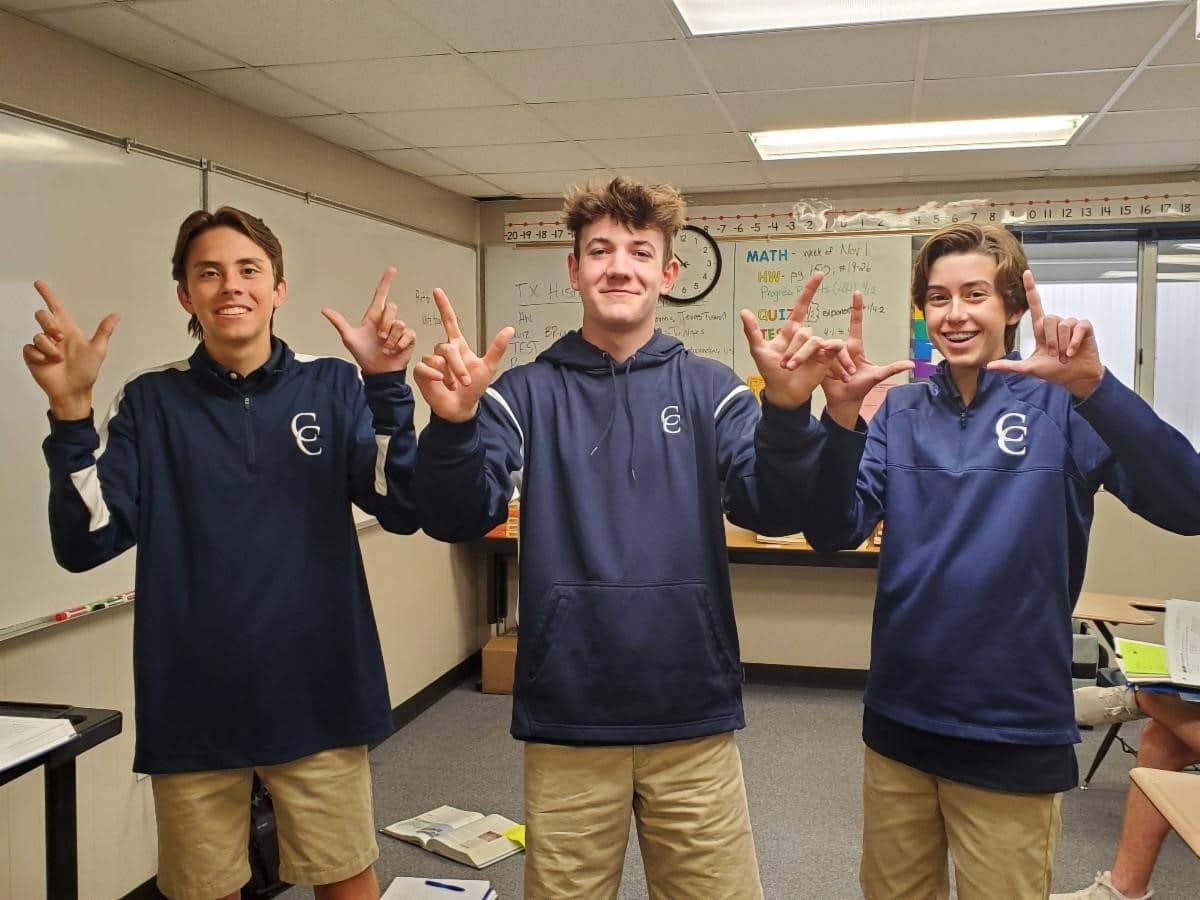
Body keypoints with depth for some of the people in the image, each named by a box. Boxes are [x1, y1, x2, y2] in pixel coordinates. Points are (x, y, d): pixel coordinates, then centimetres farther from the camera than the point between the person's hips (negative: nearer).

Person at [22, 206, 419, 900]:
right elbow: (86, 543, -7)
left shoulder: (333, 387, 0)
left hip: (319, 700, 0)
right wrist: (72, 409, -19)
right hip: (193, 712, 1)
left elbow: (403, 510, -11)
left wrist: (388, 385, -22)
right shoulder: (152, 403, 1)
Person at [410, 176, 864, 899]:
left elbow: (776, 511, -9)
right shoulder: (525, 393, 0)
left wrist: (789, 408, -27)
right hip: (565, 721, 0)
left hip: (694, 720, 1)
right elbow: (456, 520, -9)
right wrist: (453, 423, -28)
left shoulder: (710, 389, 1)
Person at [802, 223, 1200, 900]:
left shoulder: (1060, 406, -8)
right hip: (898, 721, 4)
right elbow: (834, 533, -8)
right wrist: (842, 418, -25)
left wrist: (1093, 386, -35)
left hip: (1017, 735, -3)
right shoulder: (901, 412, 2)